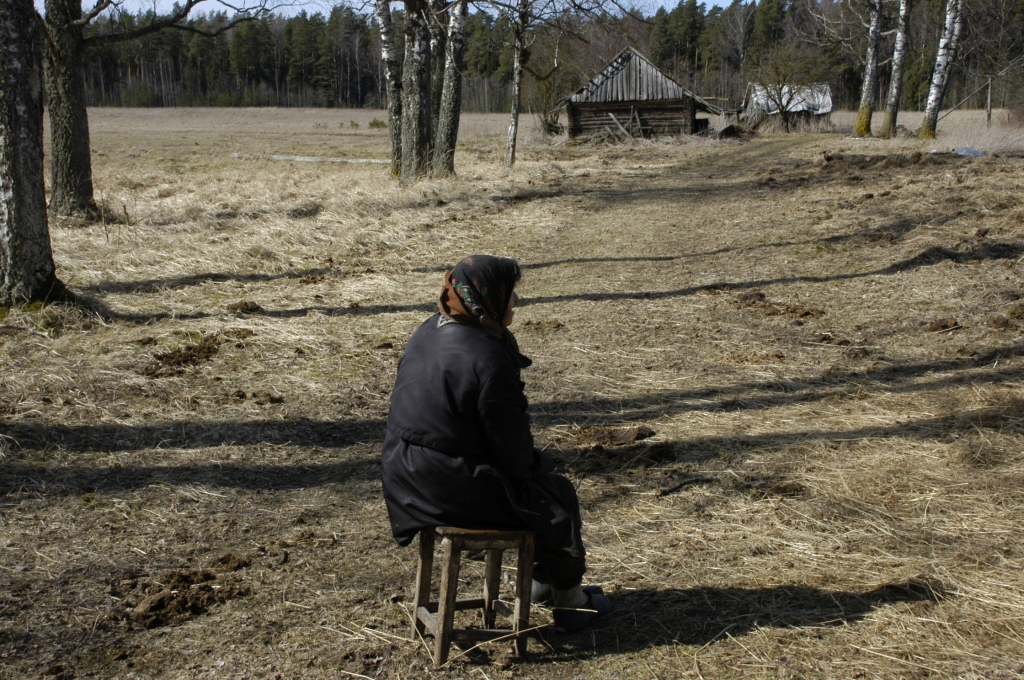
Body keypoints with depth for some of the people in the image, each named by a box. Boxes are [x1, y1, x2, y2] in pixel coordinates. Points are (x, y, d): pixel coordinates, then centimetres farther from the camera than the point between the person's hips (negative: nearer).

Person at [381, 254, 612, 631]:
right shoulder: (488, 360, -26)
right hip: (454, 488, -9)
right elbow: (510, 443, -18)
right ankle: (570, 601, 30)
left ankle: (539, 575, 42)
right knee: (558, 494, 12)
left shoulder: (428, 332, 3)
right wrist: (533, 463, 5)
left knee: (536, 467, 28)